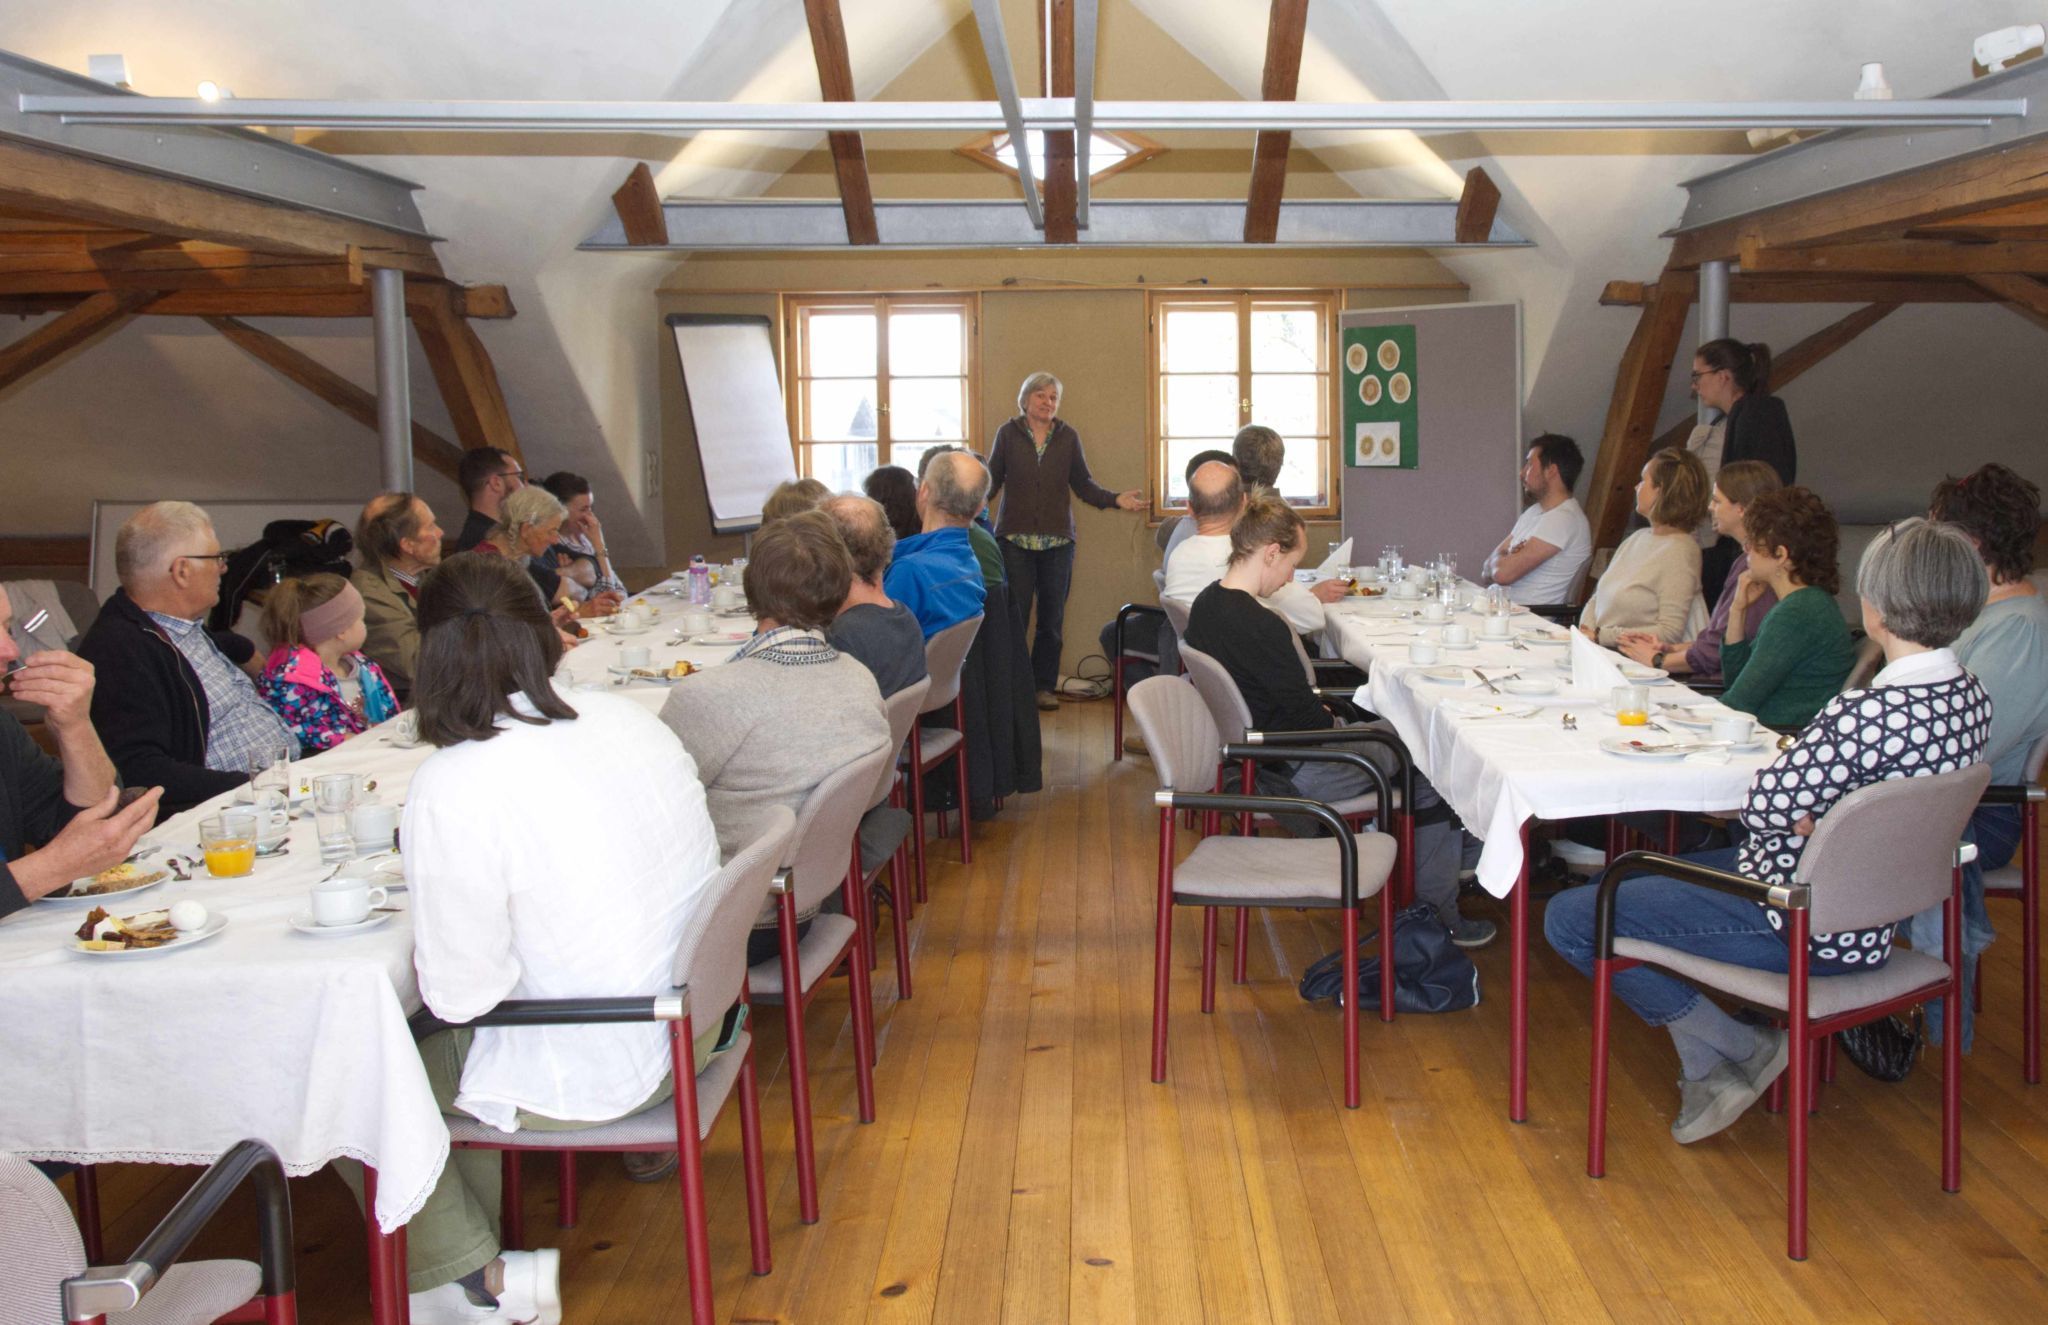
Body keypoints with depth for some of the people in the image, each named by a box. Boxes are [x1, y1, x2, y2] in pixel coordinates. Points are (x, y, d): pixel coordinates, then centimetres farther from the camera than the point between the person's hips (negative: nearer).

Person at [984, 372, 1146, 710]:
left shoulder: (1068, 436, 8)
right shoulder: (1008, 434, 4)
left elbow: (1083, 483, 6)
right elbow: (993, 480, 2)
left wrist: (1116, 499, -8)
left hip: (1057, 539, 2)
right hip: (1015, 537, -2)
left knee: (1052, 618, 6)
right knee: (1014, 614, -5)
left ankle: (1044, 685, 15)